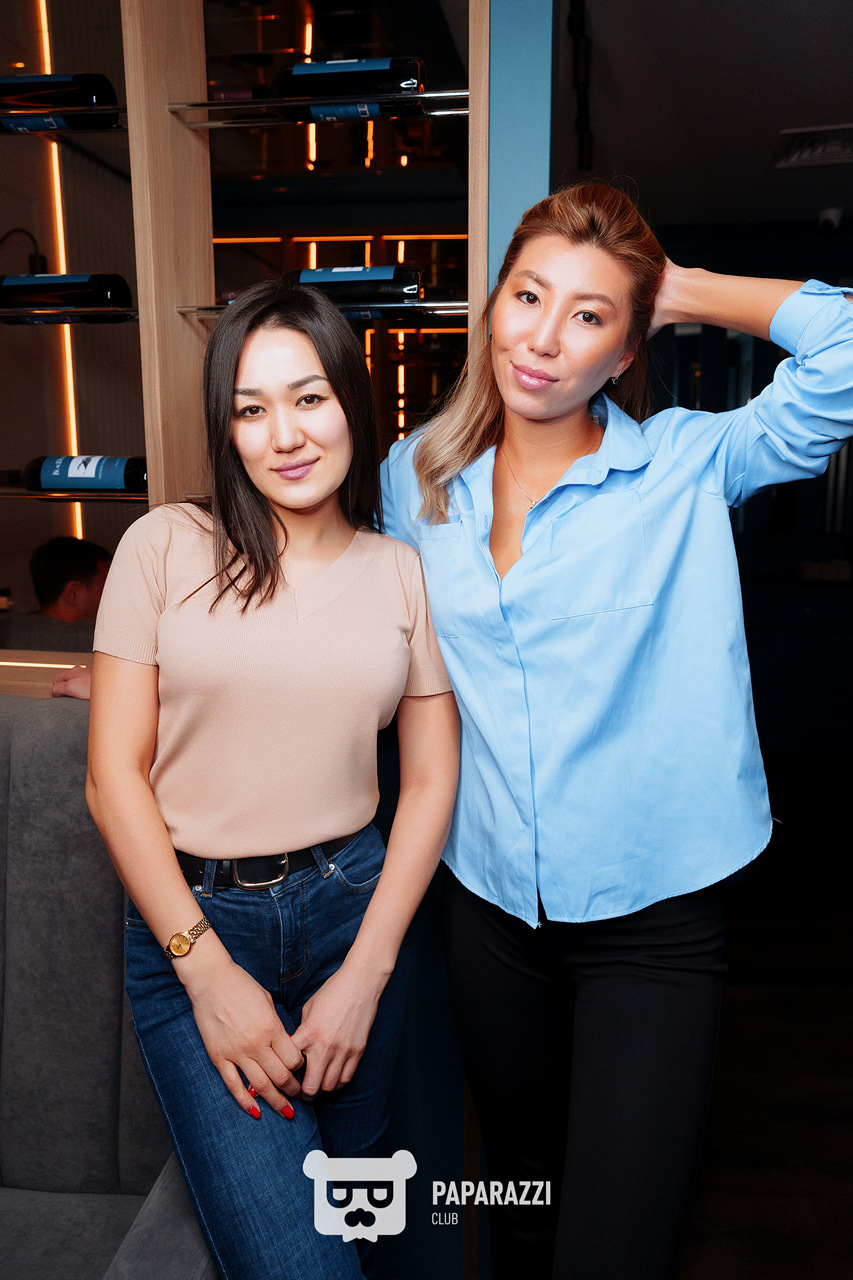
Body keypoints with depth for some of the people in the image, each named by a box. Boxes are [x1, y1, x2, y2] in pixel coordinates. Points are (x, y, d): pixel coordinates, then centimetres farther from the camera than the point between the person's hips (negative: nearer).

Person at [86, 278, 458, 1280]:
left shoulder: (402, 571, 2)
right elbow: (114, 775, -5)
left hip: (352, 906, 2)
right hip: (191, 919, -2)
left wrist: (367, 973, -4)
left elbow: (430, 779, 3)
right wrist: (209, 971, -9)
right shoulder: (166, 547, -4)